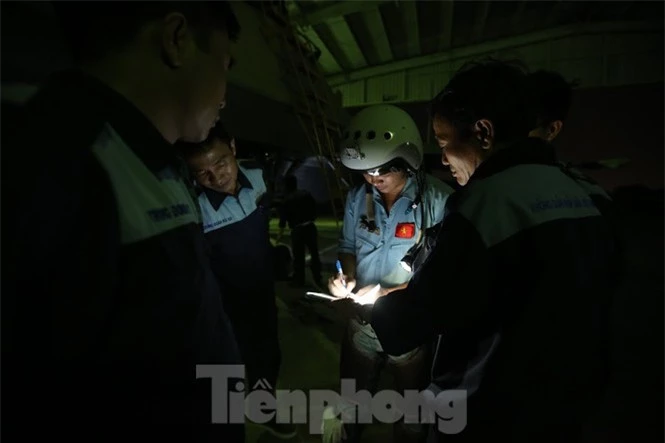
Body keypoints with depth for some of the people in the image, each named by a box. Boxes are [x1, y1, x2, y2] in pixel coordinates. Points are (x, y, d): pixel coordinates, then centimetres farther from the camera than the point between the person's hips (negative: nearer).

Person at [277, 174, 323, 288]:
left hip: (297, 230, -3)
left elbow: (283, 218, 5)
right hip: (310, 226, 3)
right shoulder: (306, 193, 6)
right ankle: (317, 279, 14)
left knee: (298, 256, 6)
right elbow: (314, 207, 9)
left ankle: (299, 280, 14)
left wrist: (280, 233, 16)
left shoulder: (287, 200, 0)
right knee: (314, 253, 10)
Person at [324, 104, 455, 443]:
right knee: (349, 408, 25)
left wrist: (392, 293, -26)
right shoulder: (357, 197, -2)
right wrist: (347, 277, -12)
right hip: (363, 320, 4)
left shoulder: (437, 199, -19)